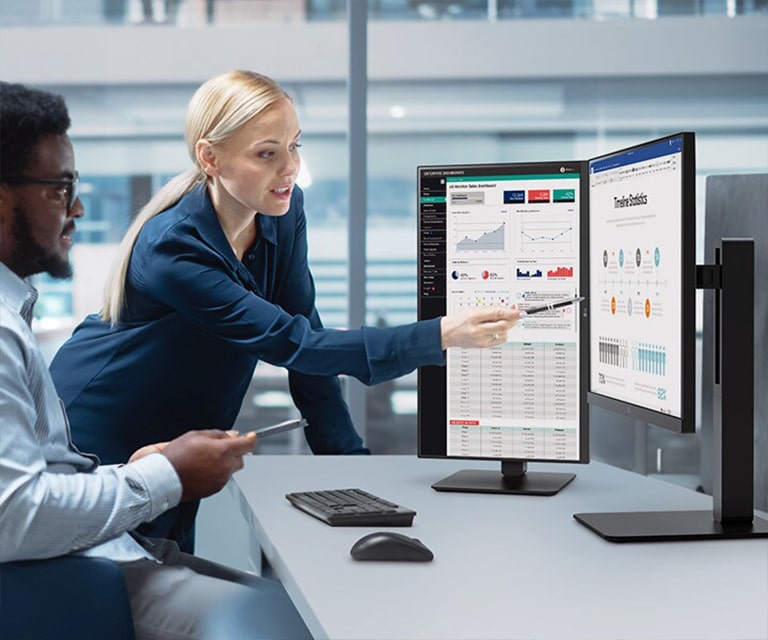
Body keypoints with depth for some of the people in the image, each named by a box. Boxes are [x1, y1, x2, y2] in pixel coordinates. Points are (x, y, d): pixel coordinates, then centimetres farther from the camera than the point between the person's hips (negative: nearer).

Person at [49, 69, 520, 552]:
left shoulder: (283, 212, -11)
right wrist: (440, 337, -44)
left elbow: (306, 335, -8)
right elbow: (290, 344, -36)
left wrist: (350, 461, -15)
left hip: (173, 438, 6)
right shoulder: (171, 247, -33)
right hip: (92, 438, -6)